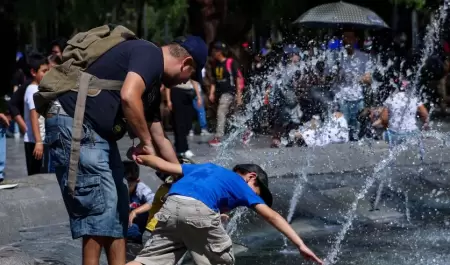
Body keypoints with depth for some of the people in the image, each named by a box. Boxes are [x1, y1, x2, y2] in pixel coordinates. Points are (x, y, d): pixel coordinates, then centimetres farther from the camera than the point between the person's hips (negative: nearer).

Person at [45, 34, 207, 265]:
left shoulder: (153, 84, 21)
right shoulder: (150, 54, -10)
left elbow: (160, 139, 29)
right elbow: (129, 97, -27)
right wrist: (145, 142, -14)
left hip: (97, 133, 11)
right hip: (74, 126, -11)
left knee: (117, 206, 12)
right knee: (100, 207, -11)